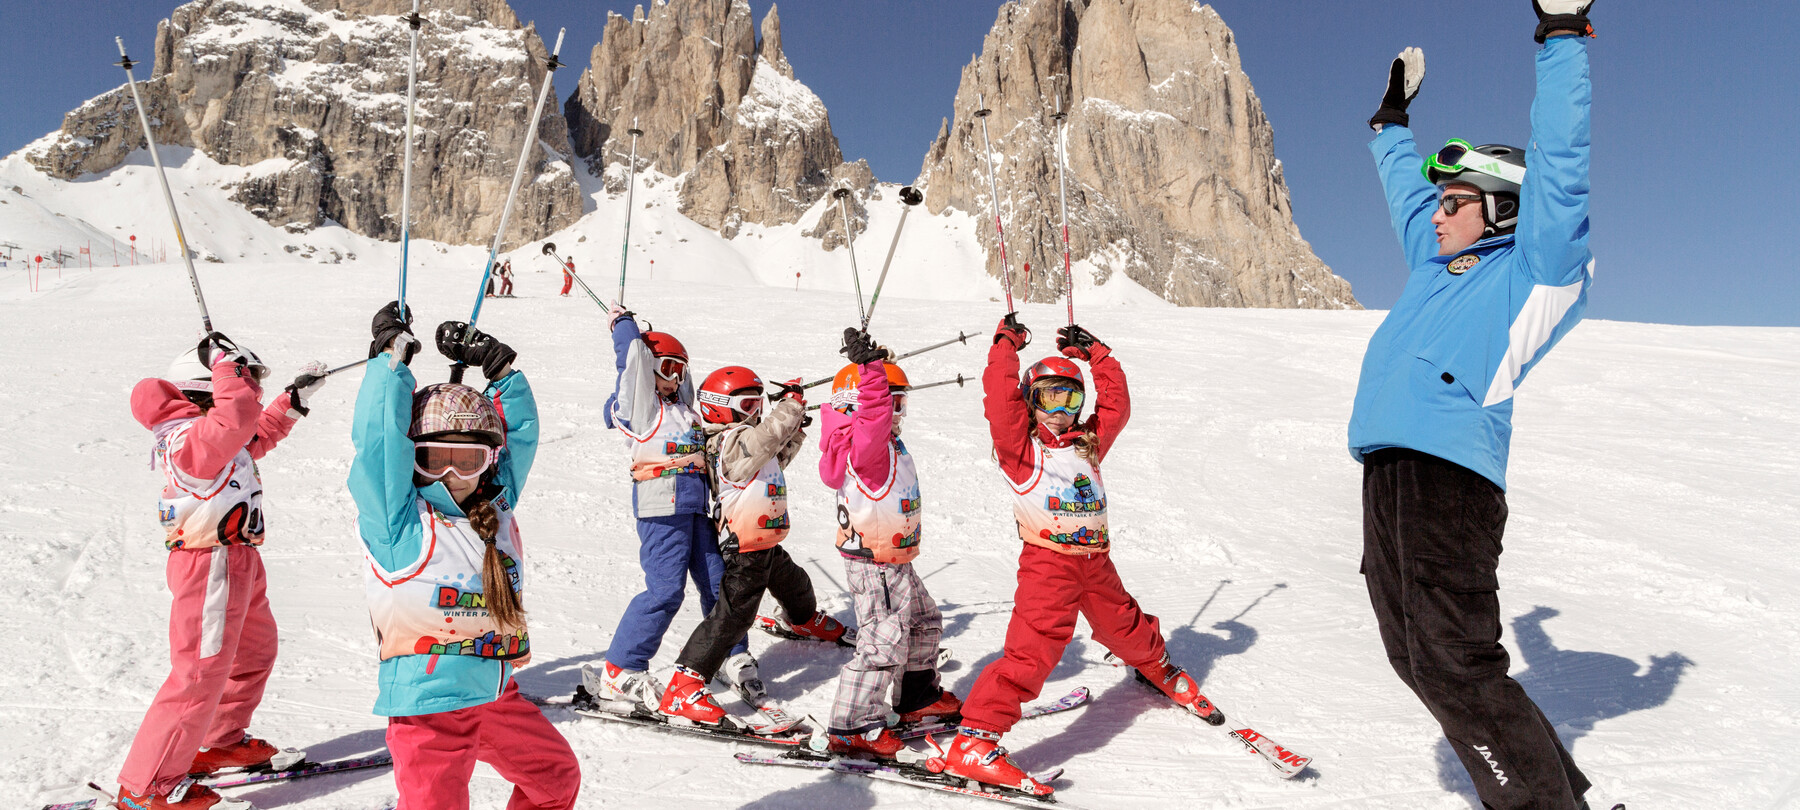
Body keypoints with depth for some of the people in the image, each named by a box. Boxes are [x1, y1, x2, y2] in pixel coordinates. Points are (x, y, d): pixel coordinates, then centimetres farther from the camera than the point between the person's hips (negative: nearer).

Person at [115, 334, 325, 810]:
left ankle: (224, 742, 43)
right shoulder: (192, 438, -21)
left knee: (255, 651, 25)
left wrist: (295, 398, 31)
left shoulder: (213, 434, 11)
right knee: (201, 673, -6)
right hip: (212, 568, -11)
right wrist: (223, 360, -25)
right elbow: (238, 416, -40)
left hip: (238, 562, 11)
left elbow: (257, 436, 31)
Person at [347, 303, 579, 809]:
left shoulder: (496, 509, 8)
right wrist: (392, 359, -12)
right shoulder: (400, 520, -8)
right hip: (427, 706, -6)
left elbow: (521, 431, 12)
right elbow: (378, 442, -17)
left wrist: (498, 367, 6)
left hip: (497, 697, 7)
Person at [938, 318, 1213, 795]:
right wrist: (1006, 344, -5)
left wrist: (1096, 354, 19)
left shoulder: (1088, 442, 16)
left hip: (1096, 562, 6)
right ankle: (974, 741, -19)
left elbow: (1116, 405, 19)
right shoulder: (1019, 444, -1)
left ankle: (1159, 670, 60)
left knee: (1127, 627, 25)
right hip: (1047, 562, -6)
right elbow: (999, 398, -14)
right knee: (1033, 649, -19)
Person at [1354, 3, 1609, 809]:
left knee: (1455, 665, -13)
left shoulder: (1531, 275, 4)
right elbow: (1405, 190, 40)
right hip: (1387, 472, 9)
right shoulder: (1436, 267, 24)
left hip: (1451, 477, -9)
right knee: (1418, 656, 11)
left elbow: (1559, 167, -6)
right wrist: (1392, 121, 50)